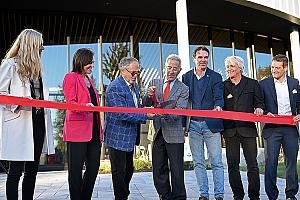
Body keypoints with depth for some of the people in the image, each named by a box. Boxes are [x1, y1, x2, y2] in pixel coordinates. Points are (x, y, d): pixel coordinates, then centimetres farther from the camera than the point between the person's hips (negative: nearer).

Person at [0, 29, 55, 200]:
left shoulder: (37, 67, 18)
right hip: (18, 123, -7)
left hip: (38, 122, 7)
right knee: (16, 170, -3)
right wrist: (18, 104, -22)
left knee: (32, 169, 10)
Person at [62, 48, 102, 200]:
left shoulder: (88, 80, 23)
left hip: (93, 130, 8)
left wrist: (99, 130, 20)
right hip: (77, 131, -8)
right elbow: (70, 103, -9)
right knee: (76, 169, -3)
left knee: (93, 167, 7)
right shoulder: (71, 78, 0)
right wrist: (85, 106, -30)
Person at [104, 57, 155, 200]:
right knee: (119, 172, 1)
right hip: (118, 137, -9)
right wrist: (145, 116, -25)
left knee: (129, 170, 17)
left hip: (129, 137, 9)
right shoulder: (115, 87, -19)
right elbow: (122, 114, -26)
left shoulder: (134, 85, 11)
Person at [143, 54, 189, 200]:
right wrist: (149, 96, -17)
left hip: (174, 134, -3)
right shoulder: (154, 83, 10)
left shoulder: (183, 89, 0)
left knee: (177, 170, -1)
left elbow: (180, 110, -12)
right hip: (158, 133, 4)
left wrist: (165, 113, -30)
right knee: (158, 170, 10)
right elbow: (146, 104, 5)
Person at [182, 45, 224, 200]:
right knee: (198, 162, 8)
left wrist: (218, 107, -31)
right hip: (193, 125, 3)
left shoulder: (215, 77, 2)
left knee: (216, 162, -1)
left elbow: (218, 97, -9)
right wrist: (184, 123, 3)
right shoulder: (186, 77, 10)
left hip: (211, 124, -2)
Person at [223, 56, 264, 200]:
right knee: (232, 165, 4)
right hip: (229, 130, 1)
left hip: (248, 129, -1)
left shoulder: (253, 84, 11)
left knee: (252, 165, 0)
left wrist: (259, 109, -11)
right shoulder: (223, 86, 13)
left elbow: (259, 103, 9)